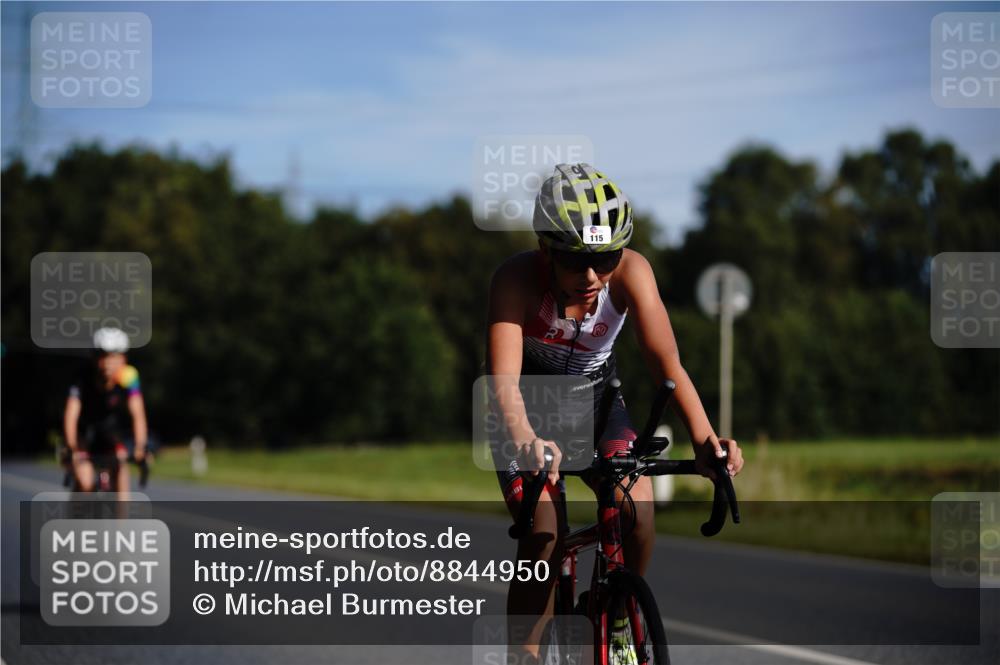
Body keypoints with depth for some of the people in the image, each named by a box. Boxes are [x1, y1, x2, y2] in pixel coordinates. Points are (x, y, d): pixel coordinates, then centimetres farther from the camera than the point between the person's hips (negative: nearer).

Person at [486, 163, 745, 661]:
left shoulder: (631, 272, -26)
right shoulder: (518, 277, -32)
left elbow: (667, 366, -34)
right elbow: (503, 377, -43)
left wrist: (704, 439, -51)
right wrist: (524, 441, -64)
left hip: (595, 401, 2)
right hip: (531, 410, -2)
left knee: (636, 506, -23)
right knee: (544, 540, -20)